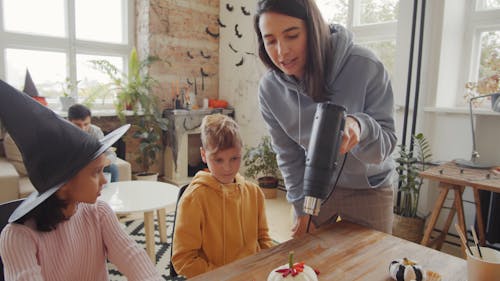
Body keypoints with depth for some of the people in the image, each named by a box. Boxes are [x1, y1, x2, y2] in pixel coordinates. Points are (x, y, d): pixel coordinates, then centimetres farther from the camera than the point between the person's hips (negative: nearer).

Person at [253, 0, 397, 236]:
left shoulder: (365, 67, -26)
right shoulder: (269, 88, -16)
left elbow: (385, 144, -22)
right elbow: (288, 155, -6)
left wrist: (360, 126, -43)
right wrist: (301, 208, -5)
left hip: (368, 188, -1)